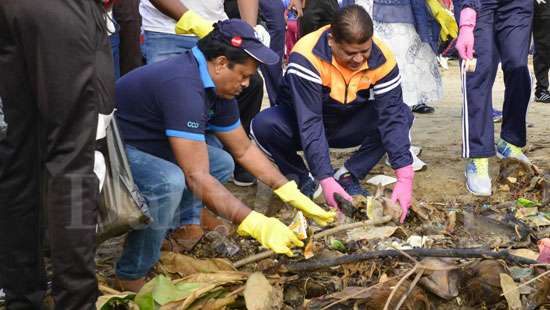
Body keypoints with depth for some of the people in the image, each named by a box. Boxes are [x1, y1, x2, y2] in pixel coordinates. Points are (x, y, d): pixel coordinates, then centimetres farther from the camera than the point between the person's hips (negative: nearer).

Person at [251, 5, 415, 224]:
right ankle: (302, 178, -5)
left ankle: (348, 176, -8)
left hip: (349, 126, 3)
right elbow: (309, 122, -36)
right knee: (264, 125, -34)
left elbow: (392, 116, -25)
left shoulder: (382, 58, -21)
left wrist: (405, 178, -36)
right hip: (300, 125, -2)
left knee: (402, 114, -22)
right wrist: (326, 180, -43)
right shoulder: (307, 56, -32)